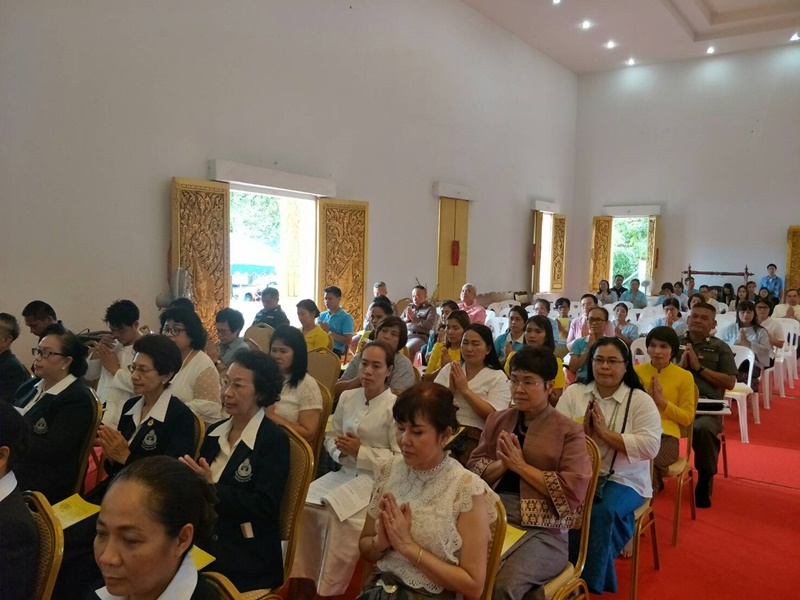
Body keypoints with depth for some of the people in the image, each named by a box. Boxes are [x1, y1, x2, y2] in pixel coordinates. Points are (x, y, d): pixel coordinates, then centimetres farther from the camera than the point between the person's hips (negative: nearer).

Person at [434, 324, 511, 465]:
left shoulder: (498, 377, 4)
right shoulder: (449, 369, 14)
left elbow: (493, 416, -10)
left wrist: (465, 389, -10)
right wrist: (451, 389, -11)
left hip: (475, 437, -2)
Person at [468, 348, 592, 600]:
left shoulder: (569, 431, 0)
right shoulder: (497, 420, 15)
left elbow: (573, 490, -10)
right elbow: (473, 470, 12)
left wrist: (520, 465, -11)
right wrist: (501, 464, -8)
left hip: (542, 529, -4)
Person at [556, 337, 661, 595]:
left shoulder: (641, 400, -1)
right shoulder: (573, 393, 6)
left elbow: (650, 447, -13)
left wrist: (604, 432, -16)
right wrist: (582, 429, -18)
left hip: (622, 479, -1)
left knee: (602, 512, -31)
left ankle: (591, 584, -9)